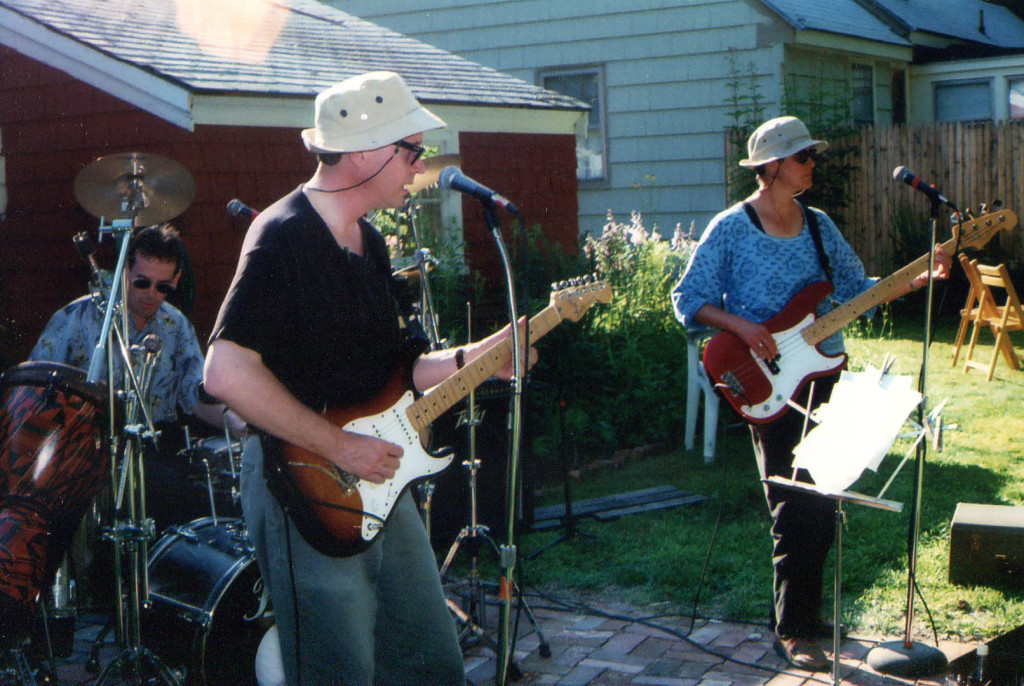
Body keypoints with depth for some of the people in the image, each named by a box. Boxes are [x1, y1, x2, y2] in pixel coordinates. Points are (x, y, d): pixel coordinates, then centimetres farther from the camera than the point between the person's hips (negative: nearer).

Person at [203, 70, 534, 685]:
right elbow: (227, 373, -26)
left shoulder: (368, 242, 12)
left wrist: (468, 359, 8)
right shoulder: (283, 237, -17)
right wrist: (340, 447, -21)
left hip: (377, 480, 9)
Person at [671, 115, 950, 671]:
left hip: (824, 377, 6)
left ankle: (805, 610, 26)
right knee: (796, 508, -8)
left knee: (822, 505, 10)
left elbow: (856, 289, 14)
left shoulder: (819, 225, 12)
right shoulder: (731, 229, -6)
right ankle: (792, 631, 3)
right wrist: (739, 325, -20)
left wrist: (919, 278, 3)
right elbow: (687, 298, -6)